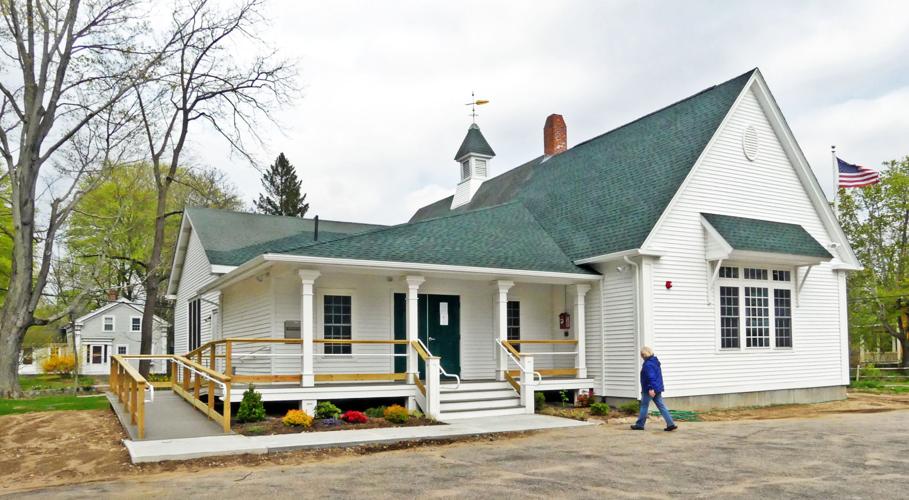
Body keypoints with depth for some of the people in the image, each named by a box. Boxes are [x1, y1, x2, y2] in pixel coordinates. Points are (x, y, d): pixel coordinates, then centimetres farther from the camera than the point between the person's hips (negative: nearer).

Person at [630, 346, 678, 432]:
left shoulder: (648, 364, -18)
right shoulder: (655, 362, 13)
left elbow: (651, 377, -27)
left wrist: (651, 388, -31)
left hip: (649, 390, -9)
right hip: (658, 388, 9)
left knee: (644, 406, 4)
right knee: (661, 406, 7)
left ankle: (639, 425, 15)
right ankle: (671, 424, 0)